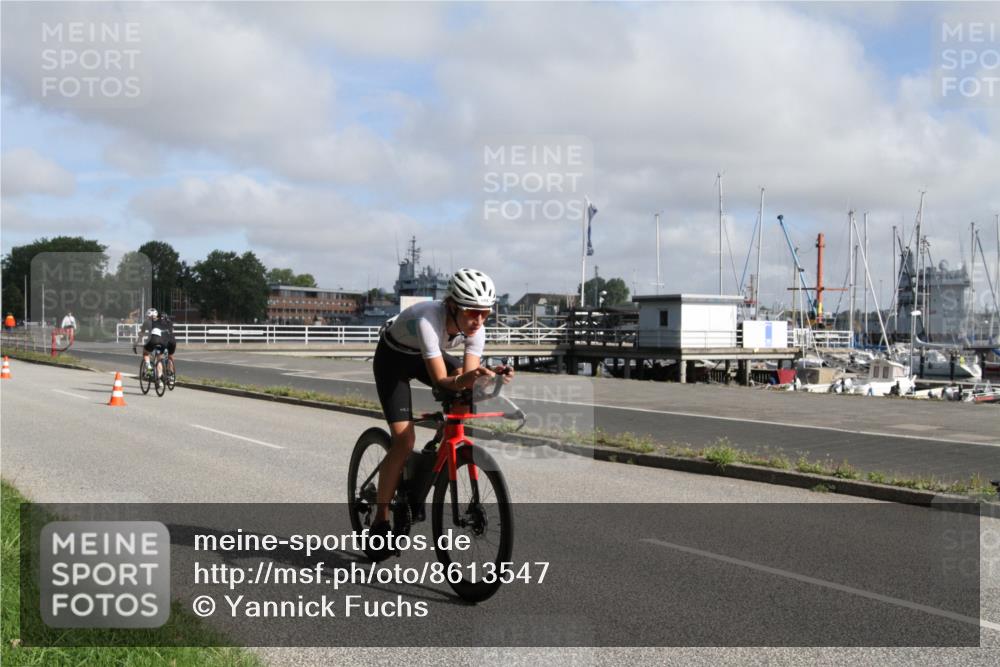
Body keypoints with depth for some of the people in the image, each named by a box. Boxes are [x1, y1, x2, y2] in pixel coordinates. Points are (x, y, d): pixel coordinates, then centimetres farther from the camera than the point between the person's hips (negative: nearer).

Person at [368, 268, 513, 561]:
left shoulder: (475, 330, -23)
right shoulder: (428, 320, -39)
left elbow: (467, 380, -25)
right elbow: (441, 381, -40)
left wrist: (491, 375, -43)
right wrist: (465, 378, -59)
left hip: (424, 356, 6)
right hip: (393, 358, -6)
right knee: (404, 439, -17)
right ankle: (380, 520, -5)